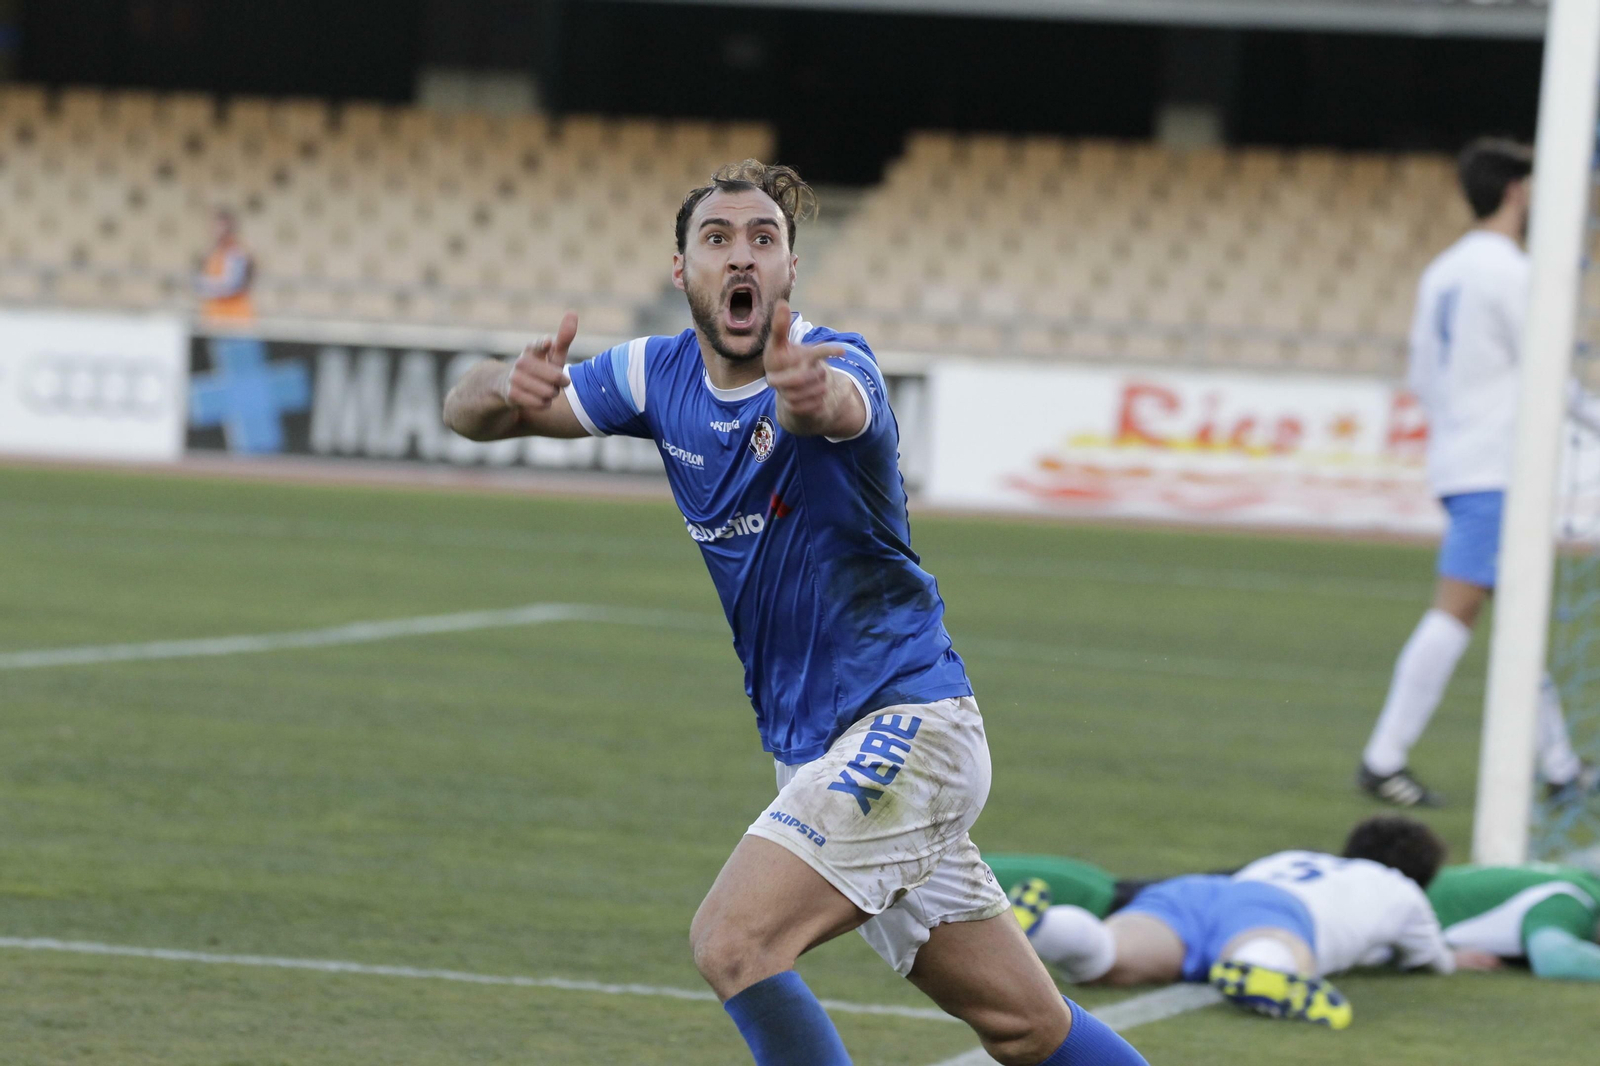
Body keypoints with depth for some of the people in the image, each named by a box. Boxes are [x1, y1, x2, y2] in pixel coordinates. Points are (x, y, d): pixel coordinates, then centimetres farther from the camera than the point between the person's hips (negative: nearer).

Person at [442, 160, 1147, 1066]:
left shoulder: (833, 362, -17)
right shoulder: (659, 376, 2)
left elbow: (840, 406, -43)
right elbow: (469, 413, 1)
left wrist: (807, 393, -68)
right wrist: (511, 390, -24)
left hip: (906, 723, -7)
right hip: (815, 748, 7)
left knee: (732, 939, -23)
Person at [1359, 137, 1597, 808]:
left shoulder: (1443, 271, 13)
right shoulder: (1511, 271, -12)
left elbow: (1420, 379, 16)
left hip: (1457, 458, 9)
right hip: (1497, 470, -9)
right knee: (1456, 610, -11)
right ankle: (1383, 759, -15)